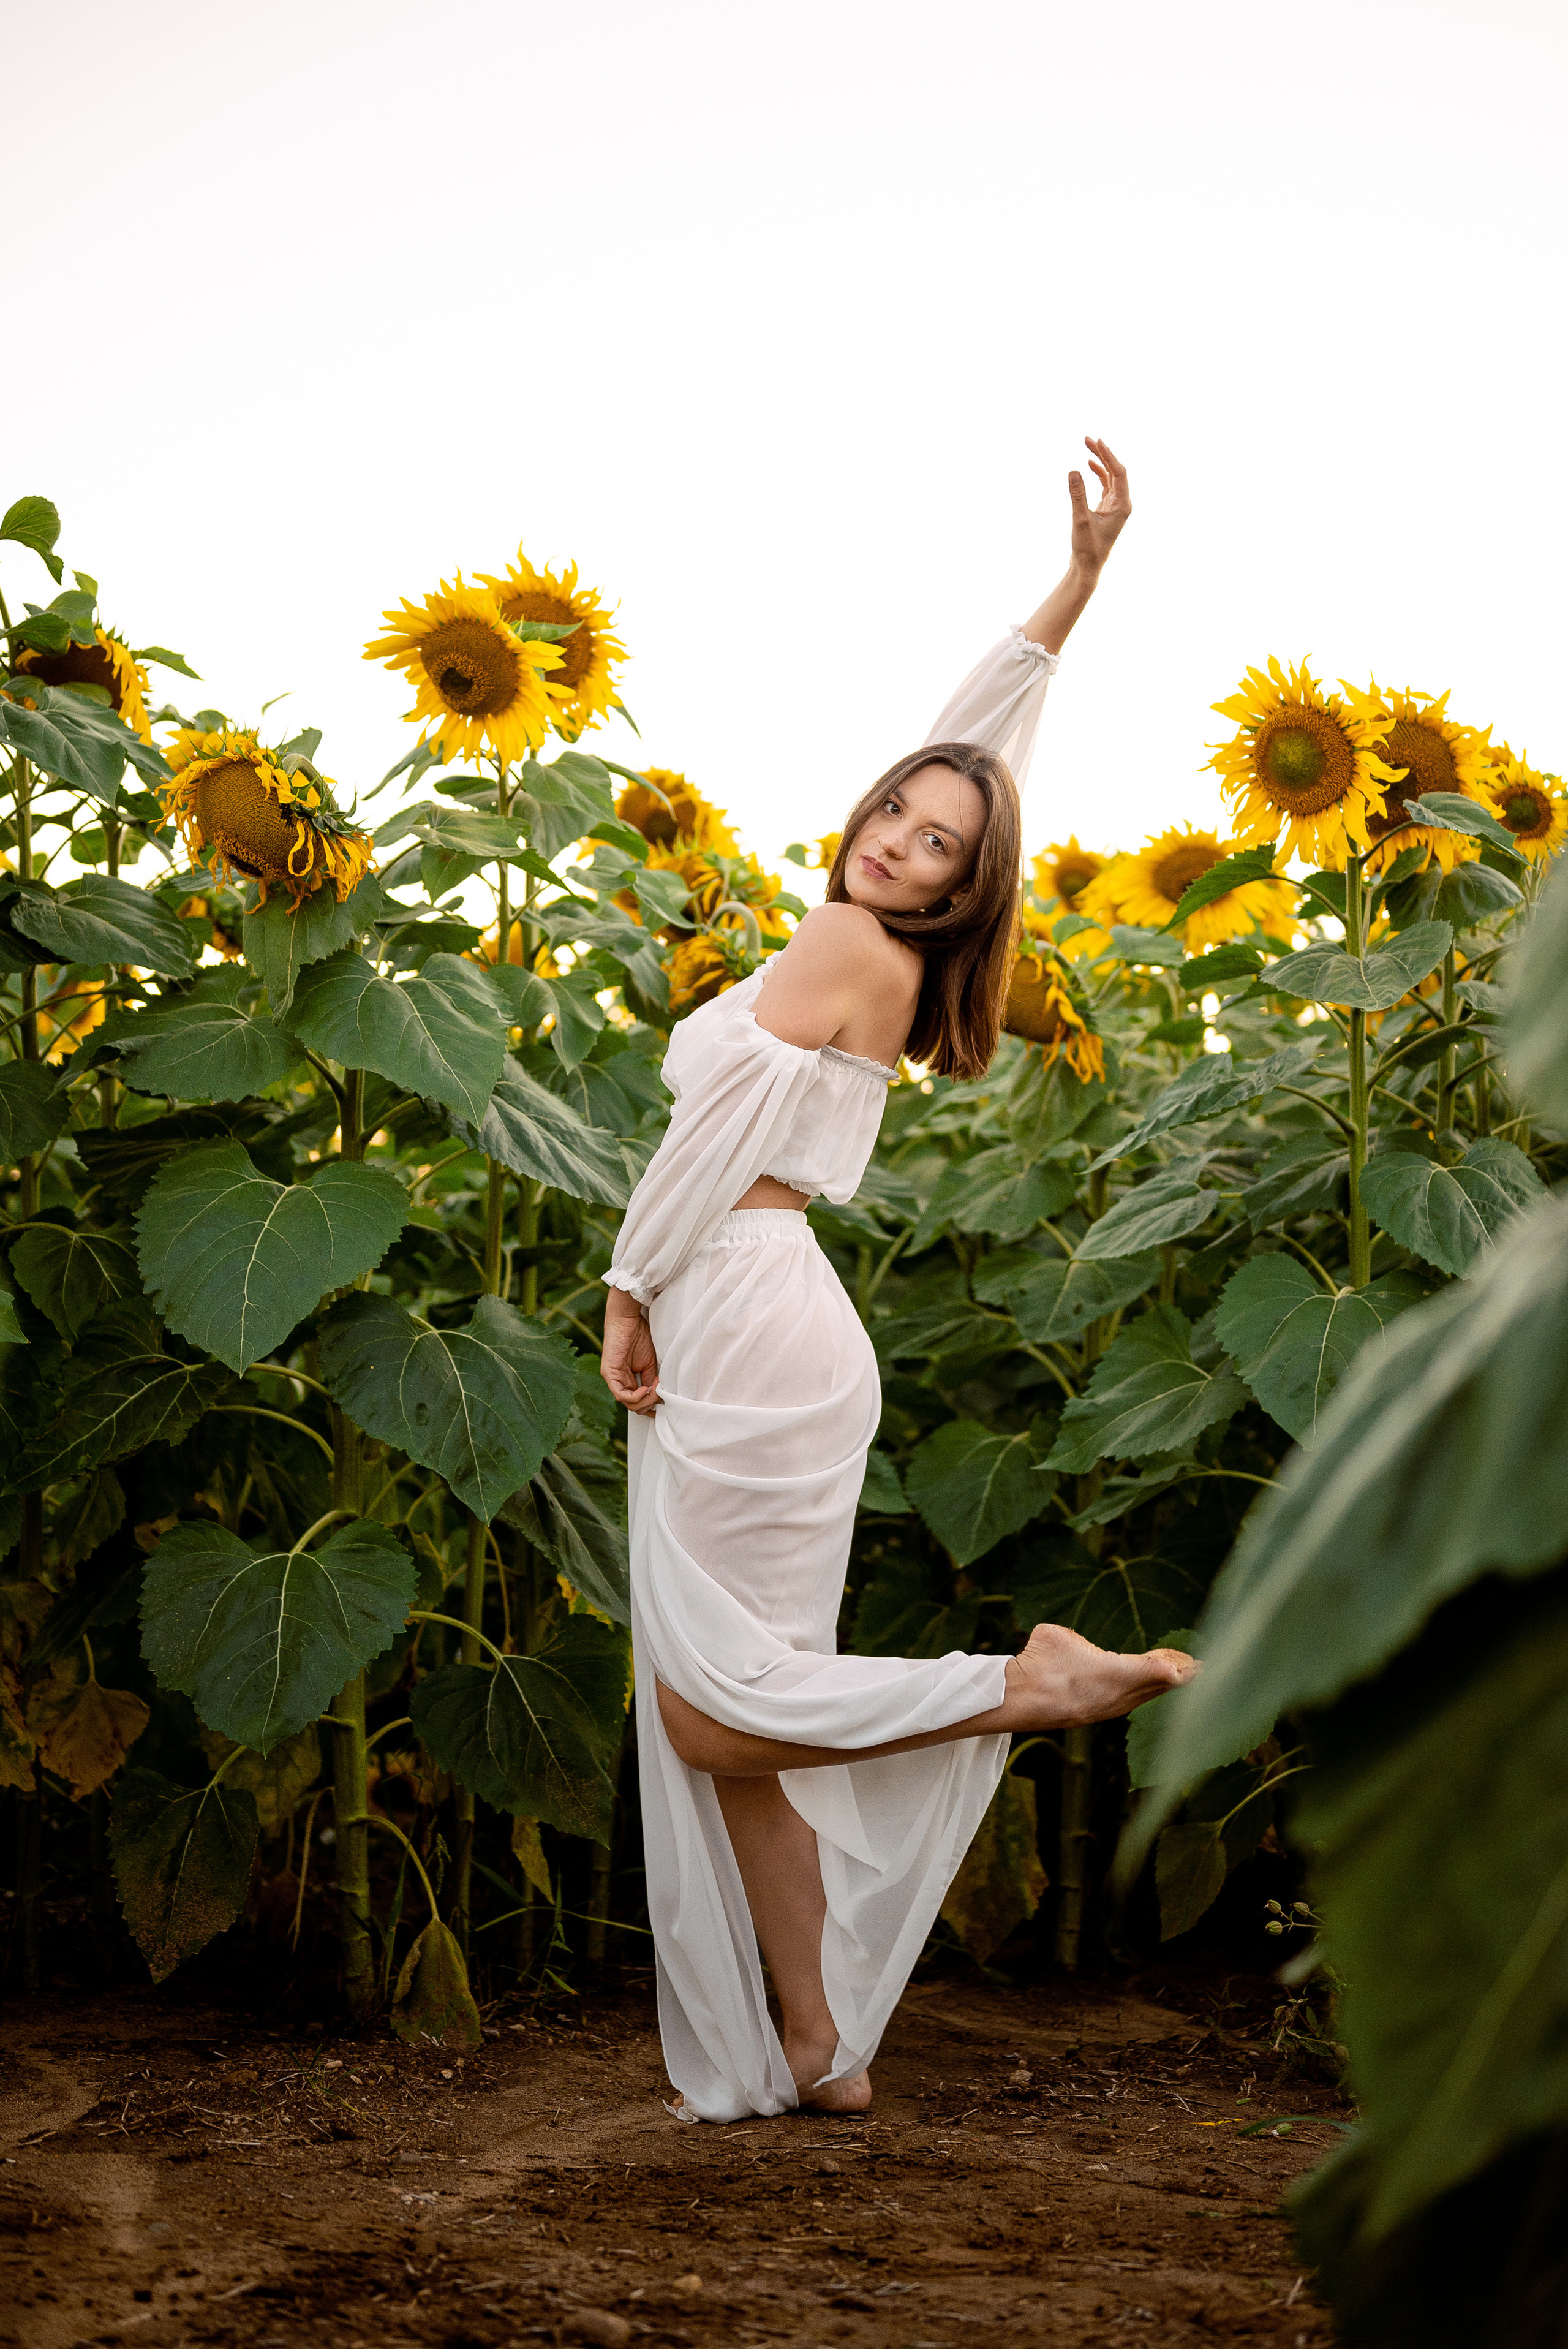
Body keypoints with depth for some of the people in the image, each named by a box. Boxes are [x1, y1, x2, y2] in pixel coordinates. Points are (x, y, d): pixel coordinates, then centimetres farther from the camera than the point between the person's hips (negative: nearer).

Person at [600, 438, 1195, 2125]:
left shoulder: (851, 948, -9)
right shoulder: (878, 961, 13)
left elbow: (720, 1126, -9)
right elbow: (973, 741, 20)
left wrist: (631, 1288, 1)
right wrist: (1078, 587, 23)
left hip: (749, 1332, -9)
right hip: (733, 1348, 9)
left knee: (714, 1711, -9)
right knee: (718, 1721, 7)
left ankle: (1041, 1684, -3)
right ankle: (814, 2053, 10)